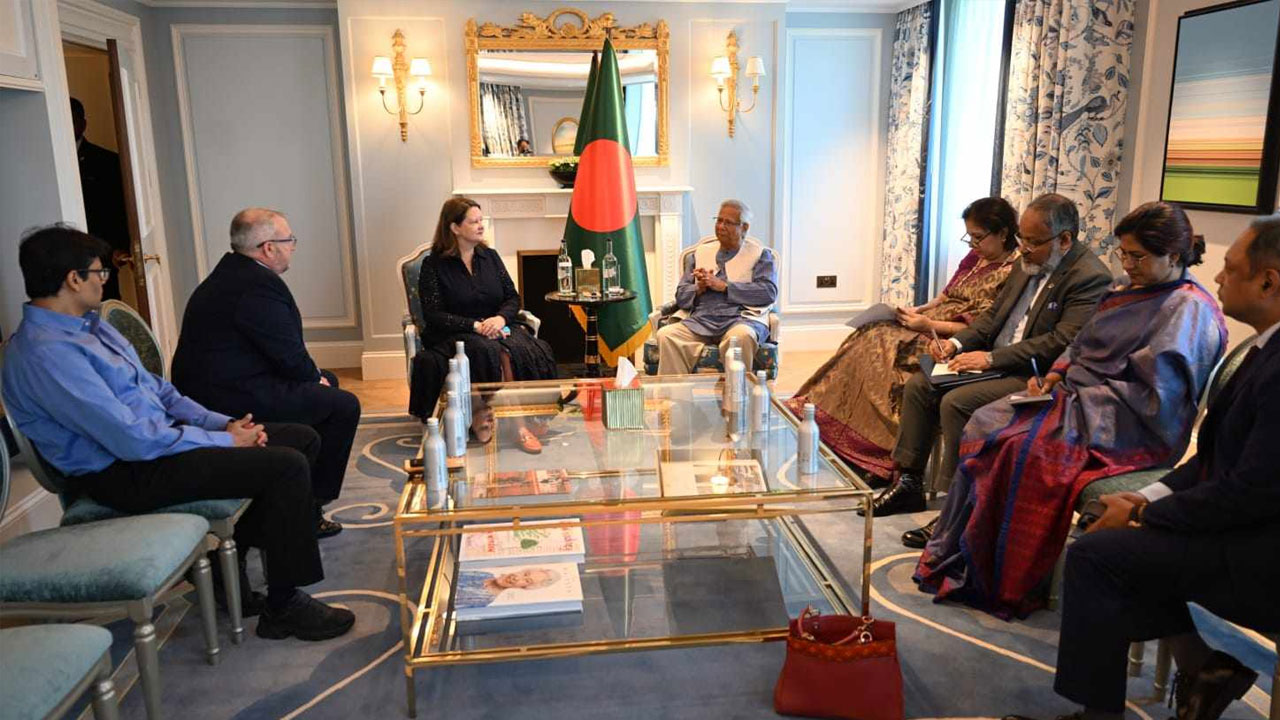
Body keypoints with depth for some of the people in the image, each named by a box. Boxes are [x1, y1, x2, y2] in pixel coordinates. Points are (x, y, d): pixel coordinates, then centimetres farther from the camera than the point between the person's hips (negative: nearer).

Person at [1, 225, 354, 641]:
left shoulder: (89, 325, 11)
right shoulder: (44, 353, -21)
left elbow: (154, 388, 16)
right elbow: (133, 440, -25)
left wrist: (225, 423, 2)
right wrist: (223, 442, -15)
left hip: (158, 437, 10)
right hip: (127, 475, -10)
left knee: (303, 439, 3)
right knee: (287, 467, -21)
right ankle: (284, 607, -7)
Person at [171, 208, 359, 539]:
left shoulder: (231, 272, 13)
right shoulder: (258, 287, -21)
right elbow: (290, 356, -18)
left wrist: (314, 374, 8)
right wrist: (314, 376, 2)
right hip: (229, 398, -11)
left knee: (326, 380, 23)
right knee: (344, 406, -9)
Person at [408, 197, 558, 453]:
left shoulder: (490, 257, 15)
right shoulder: (434, 264, 0)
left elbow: (513, 297, 12)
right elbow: (433, 315, -8)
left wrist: (501, 318, -12)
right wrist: (475, 326, -19)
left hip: (497, 327, 4)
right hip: (454, 334, -4)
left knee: (528, 350, -30)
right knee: (488, 351, -36)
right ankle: (517, 423, -28)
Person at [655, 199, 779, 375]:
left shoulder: (761, 254, 15)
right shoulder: (700, 253, 24)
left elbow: (769, 292, -3)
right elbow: (681, 296, 19)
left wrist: (723, 286, -7)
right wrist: (699, 289, -4)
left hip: (740, 318, -3)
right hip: (700, 319, 3)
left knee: (741, 336, -38)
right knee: (665, 334, -26)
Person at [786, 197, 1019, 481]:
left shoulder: (1011, 273, -11)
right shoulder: (974, 258, 15)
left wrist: (927, 324, -17)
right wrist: (917, 311, 1)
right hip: (932, 323, 8)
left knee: (882, 344, -21)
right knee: (870, 336, -10)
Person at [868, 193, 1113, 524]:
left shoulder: (1090, 278, -15)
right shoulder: (1027, 264, 12)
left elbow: (1063, 343, -24)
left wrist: (991, 358, -24)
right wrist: (957, 343, 0)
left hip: (1037, 378, -9)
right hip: (995, 362, 9)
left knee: (956, 402, -27)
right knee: (919, 384, -2)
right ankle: (909, 484, 4)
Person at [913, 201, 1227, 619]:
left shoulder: (1188, 309, -12)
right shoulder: (1131, 293, 15)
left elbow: (1151, 395, -20)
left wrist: (1080, 393, -16)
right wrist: (1056, 374, 2)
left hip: (1127, 427, -9)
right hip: (1079, 397, 9)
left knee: (1021, 445, -28)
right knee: (985, 424, -10)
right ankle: (953, 551, -9)